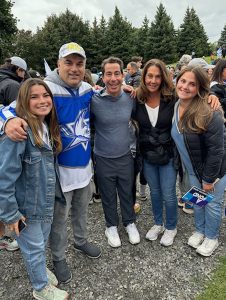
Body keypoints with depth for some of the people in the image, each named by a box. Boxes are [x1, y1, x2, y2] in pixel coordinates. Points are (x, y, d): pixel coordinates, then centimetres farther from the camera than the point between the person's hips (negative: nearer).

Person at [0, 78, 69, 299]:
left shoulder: (47, 127, 0)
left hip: (46, 202, 7)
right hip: (25, 207, -7)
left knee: (41, 242, 26)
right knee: (34, 248, 14)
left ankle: (39, 270, 54)